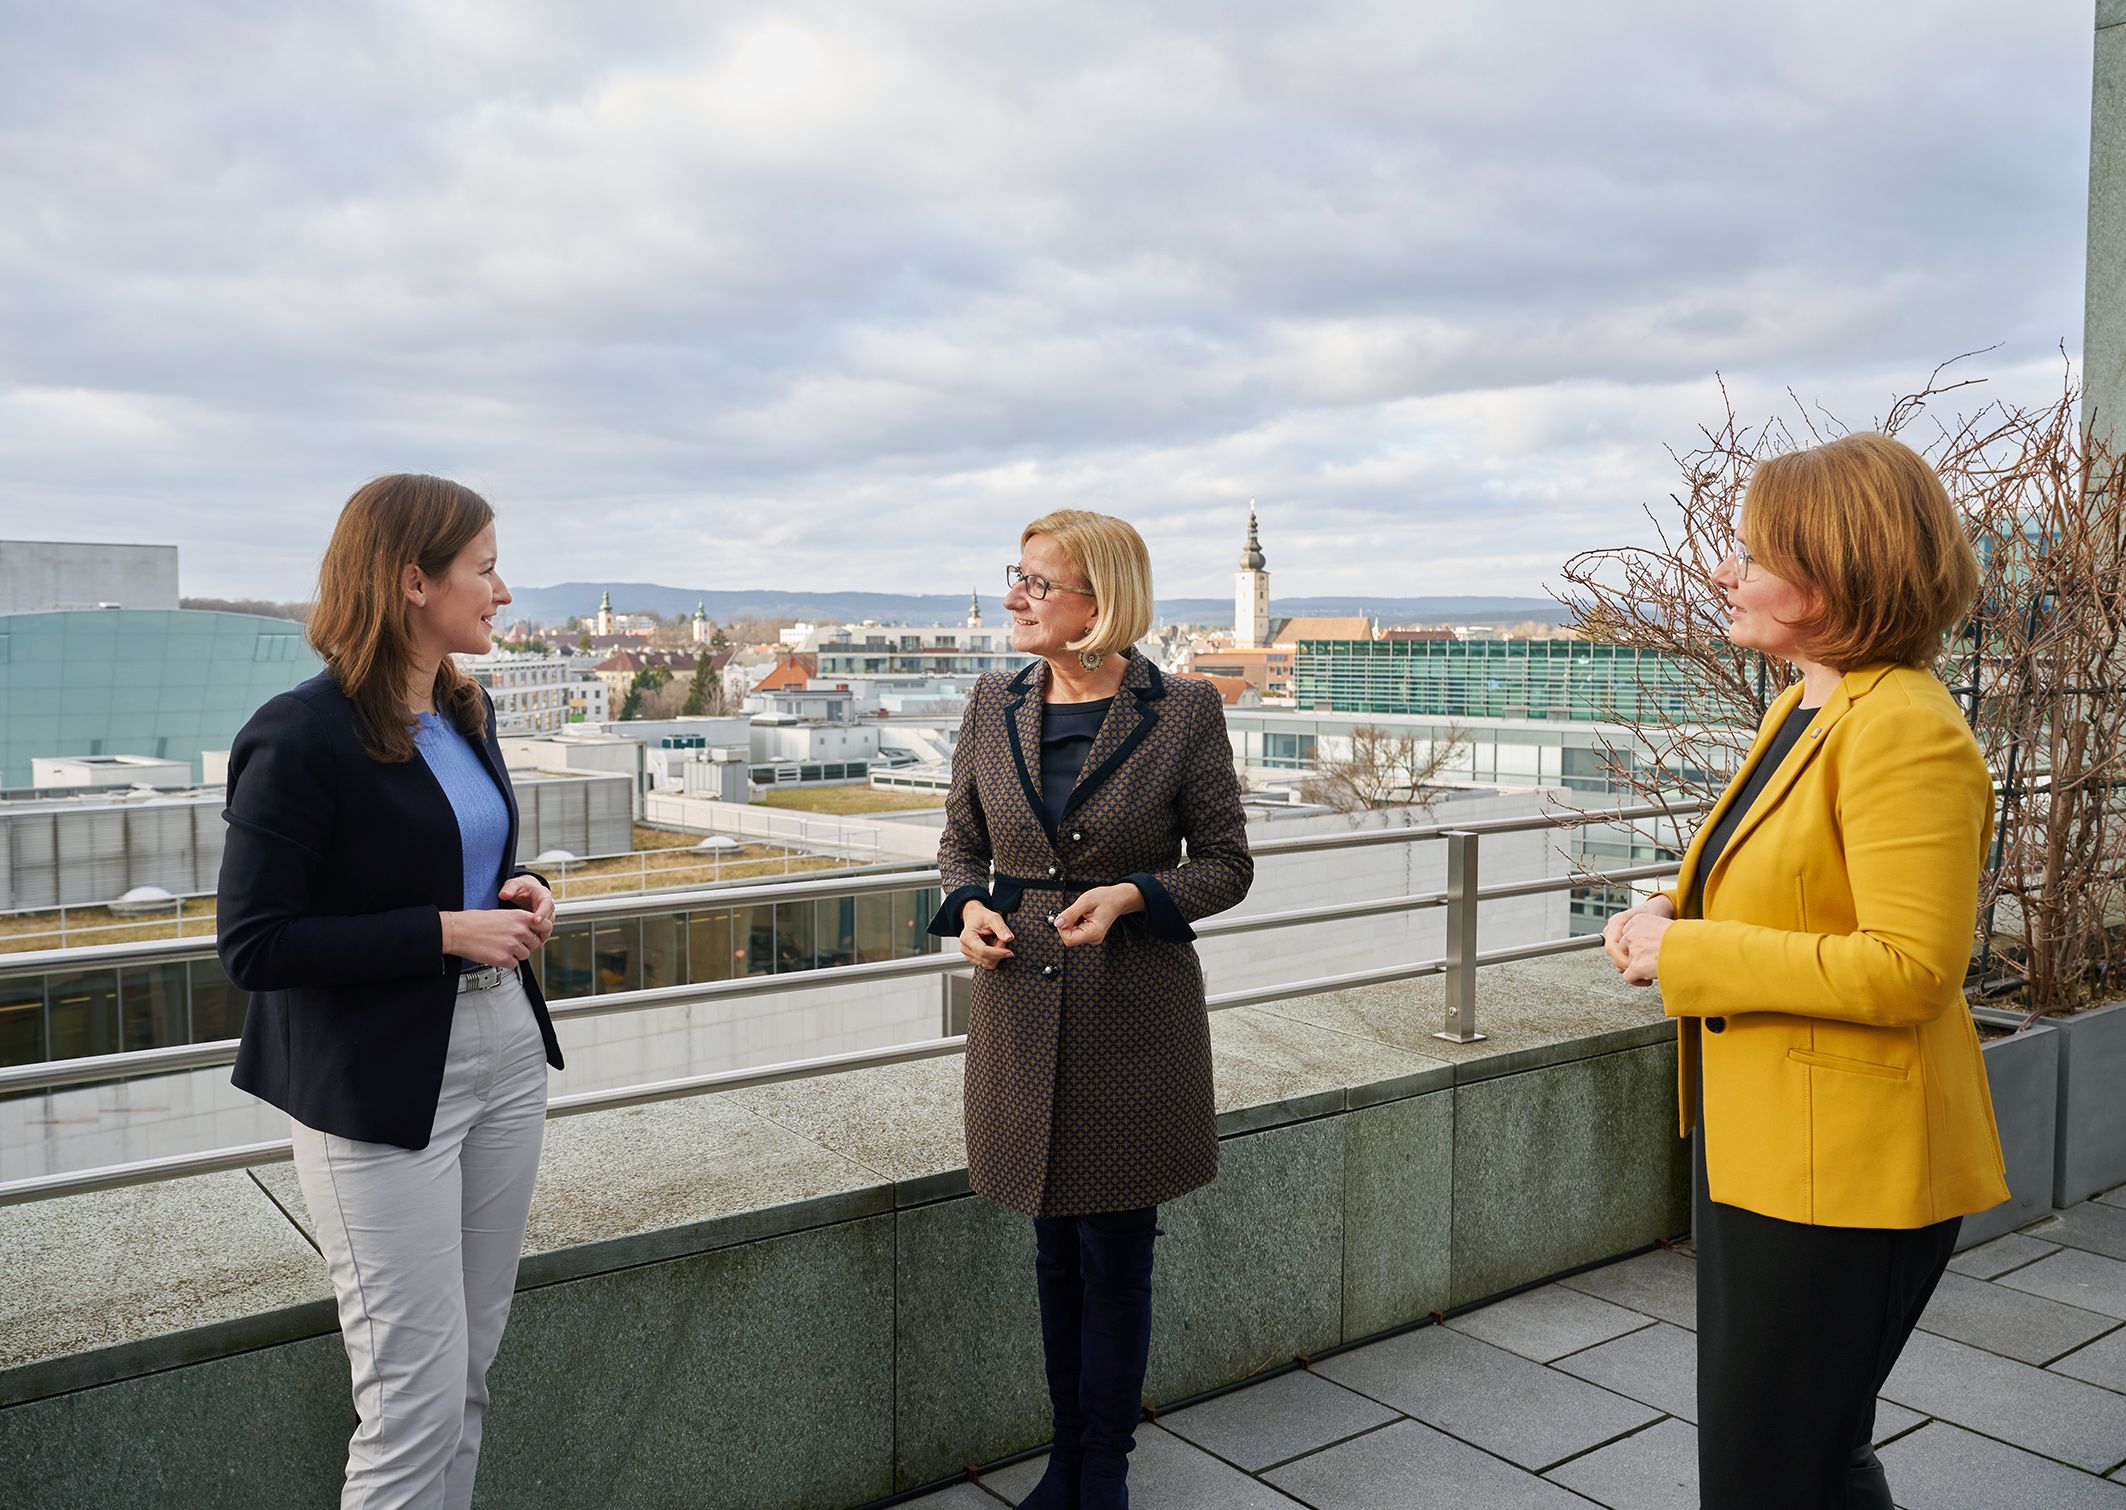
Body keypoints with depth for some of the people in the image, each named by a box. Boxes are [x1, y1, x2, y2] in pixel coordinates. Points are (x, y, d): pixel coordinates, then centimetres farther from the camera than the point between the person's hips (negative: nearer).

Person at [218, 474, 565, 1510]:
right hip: (380, 1088, -7)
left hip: (505, 1054, 8)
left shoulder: (467, 713, 8)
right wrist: (446, 930, -19)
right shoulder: (300, 738, -16)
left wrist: (514, 893, 1)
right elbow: (252, 947, -16)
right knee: (417, 1400, 0)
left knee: (469, 1373, 17)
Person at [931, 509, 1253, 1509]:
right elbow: (960, 840, 14)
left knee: (1115, 1254, 6)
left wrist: (1131, 895, -19)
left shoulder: (1184, 711, -8)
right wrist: (968, 907, -7)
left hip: (1133, 1014, -3)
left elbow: (1226, 863, -2)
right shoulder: (994, 707, 4)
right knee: (1055, 1249, 15)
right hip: (1021, 1007, 4)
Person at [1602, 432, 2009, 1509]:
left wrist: (1686, 955, -22)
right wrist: (1679, 913, 2)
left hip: (1844, 1169, -10)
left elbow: (1909, 968, -27)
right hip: (1759, 1144, 10)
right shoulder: (1803, 707, 9)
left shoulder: (1907, 732, -21)